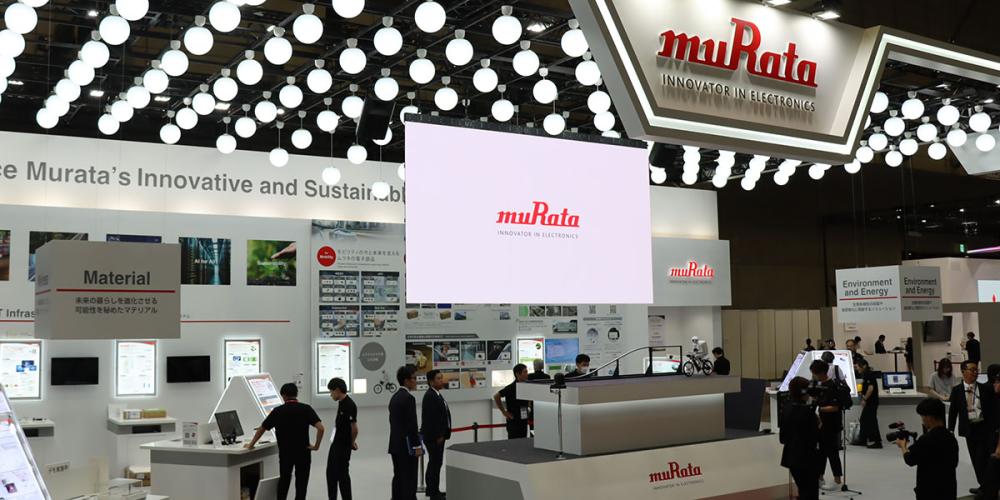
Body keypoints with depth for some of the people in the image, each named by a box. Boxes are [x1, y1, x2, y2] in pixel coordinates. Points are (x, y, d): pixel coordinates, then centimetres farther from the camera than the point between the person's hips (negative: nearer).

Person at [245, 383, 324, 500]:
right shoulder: (306, 409, -6)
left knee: (284, 480, 21)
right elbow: (321, 428, -17)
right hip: (303, 452, -1)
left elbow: (262, 429, 6)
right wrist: (316, 446, -6)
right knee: (301, 482, 7)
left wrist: (251, 445, 19)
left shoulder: (278, 411, -2)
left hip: (285, 453, 1)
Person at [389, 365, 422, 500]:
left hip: (395, 444, 9)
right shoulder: (408, 398, -17)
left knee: (398, 478, 12)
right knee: (409, 479, -4)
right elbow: (411, 425, -19)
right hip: (406, 446, -9)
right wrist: (417, 446, -14)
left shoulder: (395, 397, 12)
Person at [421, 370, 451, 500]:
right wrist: (438, 436, -19)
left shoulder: (437, 394, 13)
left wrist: (442, 434, 13)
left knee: (435, 462, 16)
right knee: (435, 463, -6)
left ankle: (432, 490, 25)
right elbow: (430, 418, -22)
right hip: (433, 436, -10)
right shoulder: (430, 396, -18)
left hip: (439, 435, 10)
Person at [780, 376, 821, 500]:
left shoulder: (787, 410, 3)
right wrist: (818, 426, -2)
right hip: (807, 458, -7)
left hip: (792, 457, 7)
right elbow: (815, 438, -18)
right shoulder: (808, 412, -19)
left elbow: (782, 438, 7)